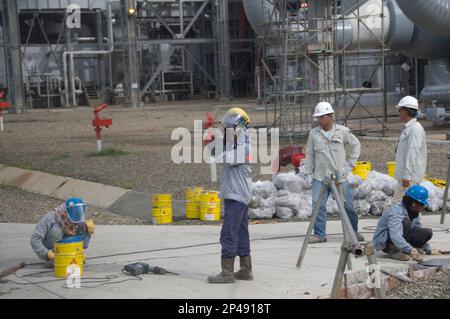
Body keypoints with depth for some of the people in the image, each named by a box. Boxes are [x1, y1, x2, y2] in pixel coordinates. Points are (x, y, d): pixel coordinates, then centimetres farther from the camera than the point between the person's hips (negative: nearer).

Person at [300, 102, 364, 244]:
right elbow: (309, 155, 10)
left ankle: (354, 231, 23)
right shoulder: (314, 133, 4)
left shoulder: (342, 131, 0)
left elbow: (356, 145, 14)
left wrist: (350, 164, 8)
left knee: (348, 205, 5)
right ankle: (319, 234, 2)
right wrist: (305, 171, 2)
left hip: (340, 177, -1)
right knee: (318, 206, -7)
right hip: (320, 178, 1)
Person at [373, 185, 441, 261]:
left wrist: (428, 250, 20)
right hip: (383, 242, -8)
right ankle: (394, 251, -21)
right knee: (405, 222, -33)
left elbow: (419, 231, 17)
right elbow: (395, 236, -43)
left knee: (428, 232, -8)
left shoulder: (414, 212, 0)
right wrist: (411, 250, -54)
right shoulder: (396, 212, -28)